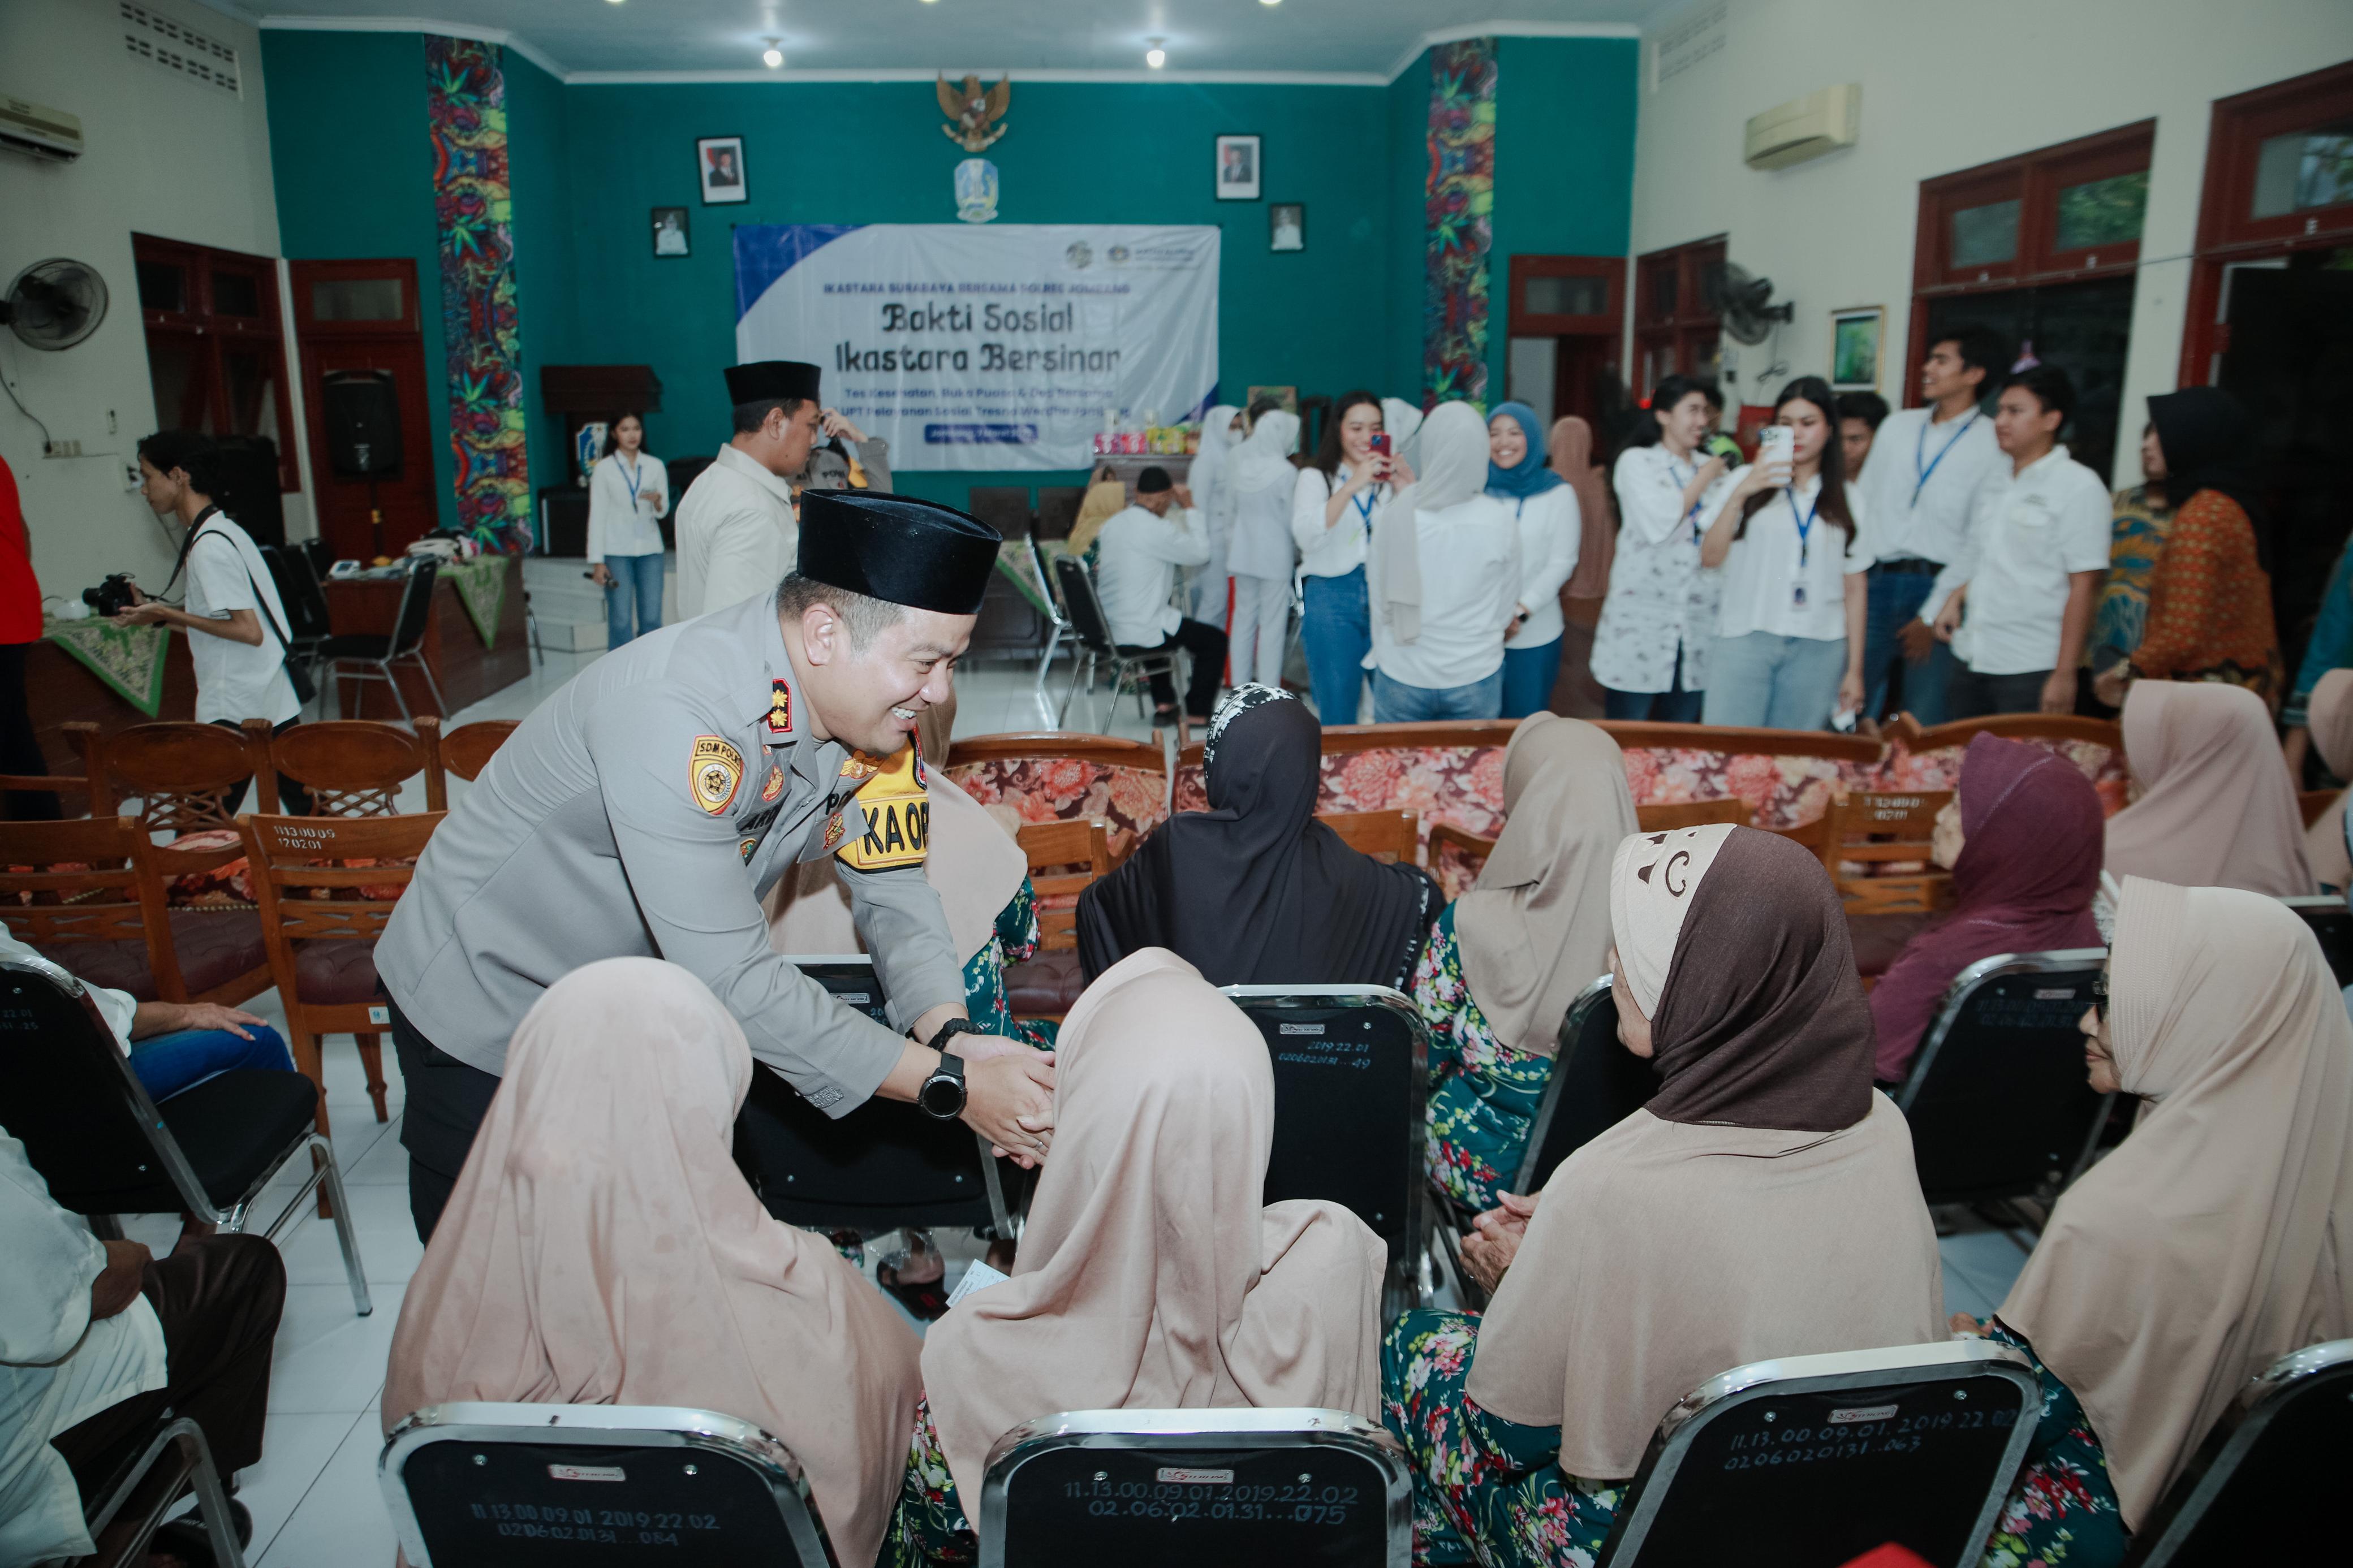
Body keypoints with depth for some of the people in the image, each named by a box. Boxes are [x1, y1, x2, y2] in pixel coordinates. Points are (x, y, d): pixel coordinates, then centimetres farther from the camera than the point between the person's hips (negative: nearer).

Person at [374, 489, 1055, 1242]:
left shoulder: (866, 704, -14)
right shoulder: (672, 715, -37)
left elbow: (894, 890, -8)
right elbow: (733, 981, -38)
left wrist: (950, 1034, -28)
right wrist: (949, 1085, -36)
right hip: (488, 1011, -6)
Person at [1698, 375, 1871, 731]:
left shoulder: (1846, 498, 12)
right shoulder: (1748, 481, 7)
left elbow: (1855, 588, 11)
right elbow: (1710, 557, -3)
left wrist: (1855, 669, 8)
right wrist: (1740, 493, -13)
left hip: (1818, 649, 2)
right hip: (1745, 639, -1)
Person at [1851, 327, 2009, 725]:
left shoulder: (1994, 443, -2)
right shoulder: (1896, 426, 14)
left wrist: (1932, 616, -11)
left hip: (1939, 589, -4)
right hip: (1879, 583, 4)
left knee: (1924, 724, 1)